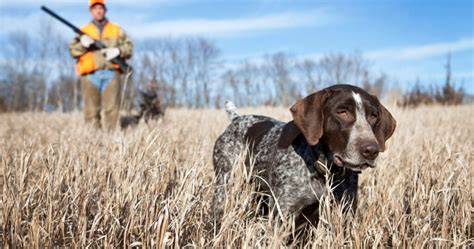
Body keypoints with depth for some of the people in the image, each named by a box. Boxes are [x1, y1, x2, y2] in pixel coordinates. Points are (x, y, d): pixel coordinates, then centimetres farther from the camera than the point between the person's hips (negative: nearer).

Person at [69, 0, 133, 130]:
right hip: (90, 75, 0)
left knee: (111, 109, -7)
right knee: (91, 110, -1)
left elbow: (129, 46, 13)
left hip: (111, 73, 0)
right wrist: (83, 45, -10)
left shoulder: (116, 29, 17)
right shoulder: (83, 31, 16)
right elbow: (73, 50, 9)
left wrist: (118, 51, -6)